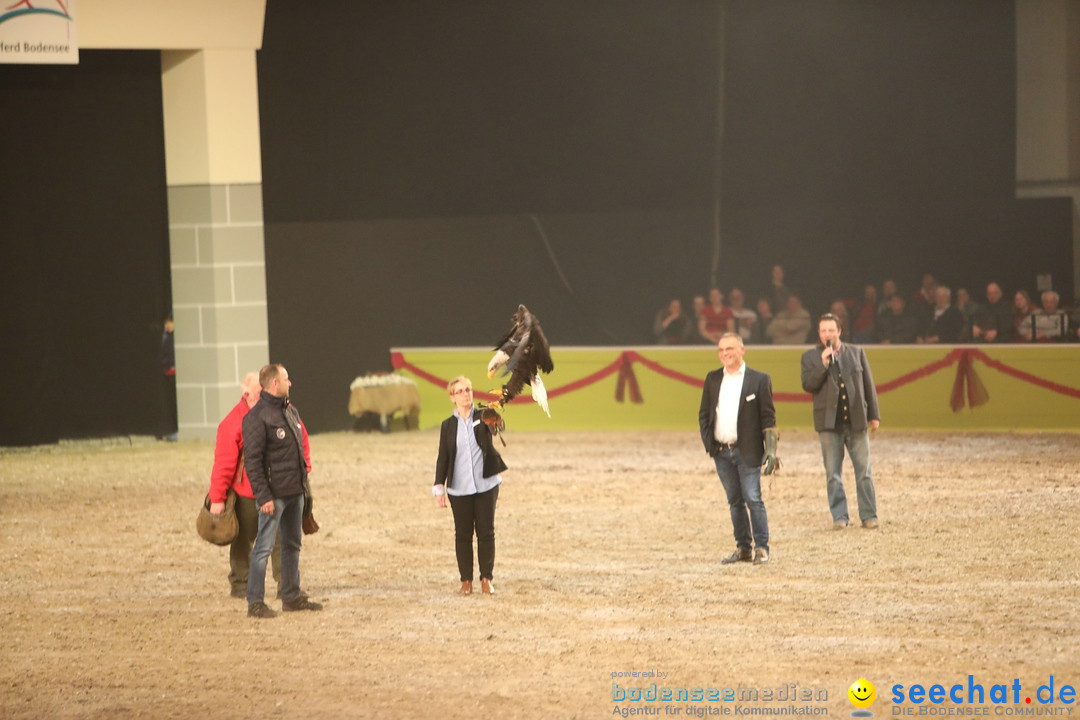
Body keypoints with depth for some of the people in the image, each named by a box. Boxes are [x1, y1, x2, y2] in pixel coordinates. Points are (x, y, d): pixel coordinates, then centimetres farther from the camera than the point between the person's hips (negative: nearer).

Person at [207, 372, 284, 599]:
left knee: (282, 537, 1)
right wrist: (217, 499, -11)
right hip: (246, 494, -3)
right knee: (243, 540, 8)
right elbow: (223, 463, -11)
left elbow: (301, 441, 14)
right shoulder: (233, 423, -12)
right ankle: (240, 584, 20)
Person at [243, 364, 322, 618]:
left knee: (292, 545, 15)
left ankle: (292, 597, 25)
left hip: (295, 491, 9)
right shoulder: (257, 417, -14)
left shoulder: (290, 411, 13)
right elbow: (252, 461, -17)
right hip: (274, 494, -9)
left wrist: (304, 477, 17)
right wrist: (263, 496, -20)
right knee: (264, 547, -6)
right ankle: (255, 602, -3)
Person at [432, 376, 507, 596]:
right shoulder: (448, 425, 4)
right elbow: (443, 458, 4)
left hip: (486, 486, 0)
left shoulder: (483, 417, 4)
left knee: (486, 532, 2)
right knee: (463, 534, 4)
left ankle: (486, 578, 8)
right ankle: (466, 580, 10)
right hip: (459, 489, 1)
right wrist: (439, 487, -3)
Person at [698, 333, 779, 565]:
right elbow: (704, 414, 14)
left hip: (747, 451, -4)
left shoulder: (759, 380, -2)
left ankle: (761, 548, -1)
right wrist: (708, 442, 2)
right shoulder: (712, 379, 10)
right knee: (735, 501, 9)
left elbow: (768, 417, -3)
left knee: (753, 500, -7)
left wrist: (771, 450, -10)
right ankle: (743, 548, 16)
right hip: (721, 452, 4)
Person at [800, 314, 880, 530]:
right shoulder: (811, 357, 6)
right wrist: (823, 364, -16)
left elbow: (868, 384, 11)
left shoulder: (856, 353, 10)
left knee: (863, 471, 1)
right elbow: (808, 385, -5)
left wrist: (874, 415, 7)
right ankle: (839, 517, 6)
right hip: (829, 423, -1)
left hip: (856, 421, 1)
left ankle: (869, 515, 6)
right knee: (833, 474, 1)